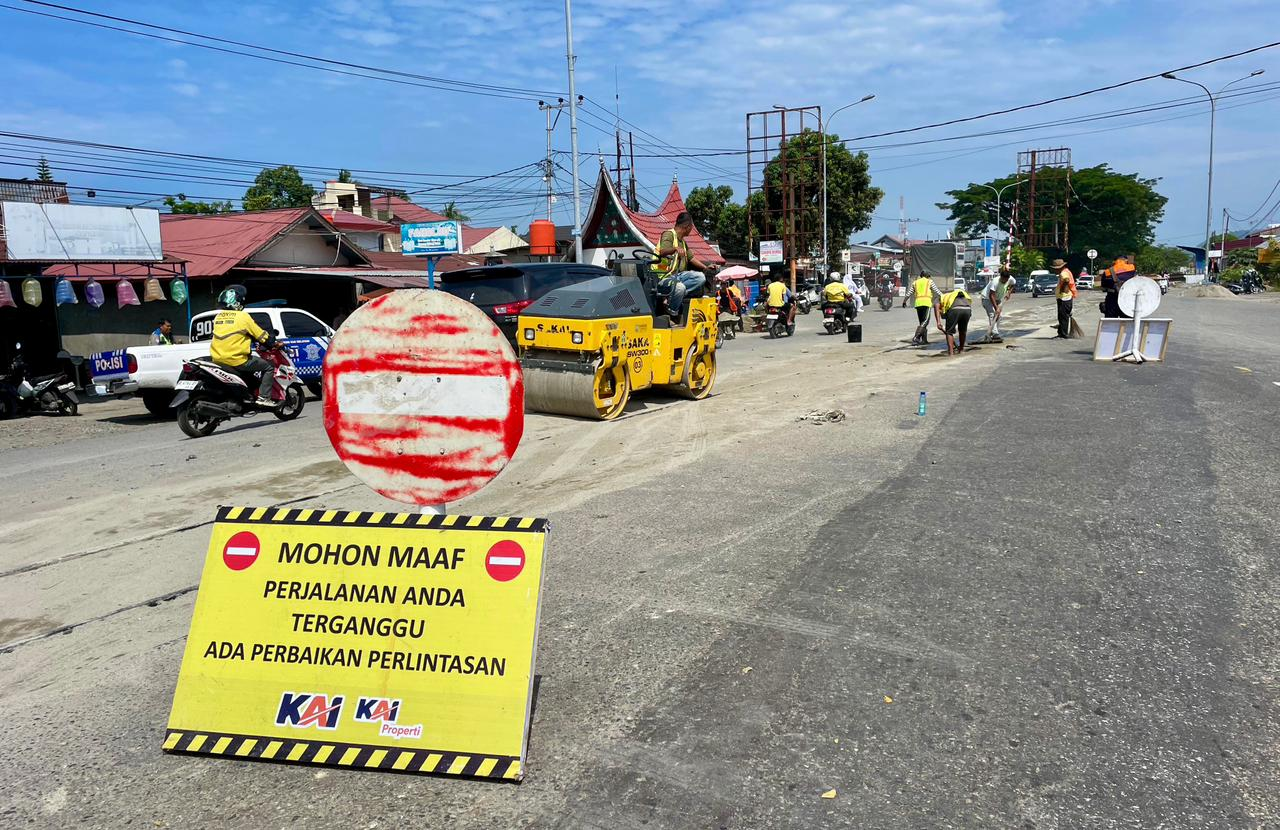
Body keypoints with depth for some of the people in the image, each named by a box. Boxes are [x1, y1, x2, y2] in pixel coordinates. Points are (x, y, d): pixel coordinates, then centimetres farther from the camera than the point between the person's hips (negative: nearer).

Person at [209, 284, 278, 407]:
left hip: (217, 359, 8)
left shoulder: (218, 316, 11)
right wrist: (272, 342, 16)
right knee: (268, 367, 6)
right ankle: (264, 397, -5)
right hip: (236, 359, -7)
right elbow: (261, 335, -4)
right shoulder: (243, 316, -9)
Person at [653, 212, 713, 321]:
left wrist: (706, 268, 23)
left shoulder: (683, 242, 20)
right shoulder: (668, 234, -8)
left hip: (677, 275, 9)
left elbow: (691, 258, 29)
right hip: (662, 277, -9)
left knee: (701, 277, -13)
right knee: (680, 287, -38)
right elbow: (662, 252, -26)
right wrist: (676, 249, -44)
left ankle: (672, 296, -20)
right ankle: (672, 314, -15)